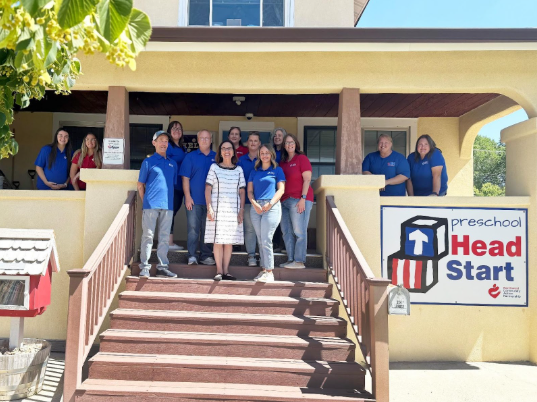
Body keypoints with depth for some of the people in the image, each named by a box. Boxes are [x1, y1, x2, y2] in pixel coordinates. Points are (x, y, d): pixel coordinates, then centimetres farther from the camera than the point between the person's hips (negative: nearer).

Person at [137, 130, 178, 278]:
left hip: (167, 205, 4)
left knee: (164, 238, 6)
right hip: (151, 204, -4)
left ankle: (162, 267, 12)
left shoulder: (172, 163, 16)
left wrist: (169, 200, 12)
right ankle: (144, 267, 2)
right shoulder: (148, 161, 5)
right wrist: (145, 202, 2)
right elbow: (140, 185, 6)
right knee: (148, 236, -2)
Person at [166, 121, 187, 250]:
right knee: (170, 212, -6)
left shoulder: (183, 148, 18)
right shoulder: (168, 146, -7)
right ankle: (169, 242, -1)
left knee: (172, 212, 10)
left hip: (180, 186, 8)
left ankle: (169, 242, 16)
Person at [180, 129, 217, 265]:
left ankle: (206, 255, 17)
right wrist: (187, 197, -9)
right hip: (194, 199, -2)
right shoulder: (190, 157, 3)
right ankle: (192, 256, 5)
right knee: (193, 228, -1)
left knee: (207, 229, 9)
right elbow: (185, 178, -1)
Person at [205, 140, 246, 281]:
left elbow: (242, 191, 10)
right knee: (218, 240, -2)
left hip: (233, 210, 2)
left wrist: (242, 210, 2)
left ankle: (226, 271, 10)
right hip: (217, 209, -2)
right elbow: (208, 189, 1)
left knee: (230, 241, 3)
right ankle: (219, 271, 5)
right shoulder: (214, 167, 5)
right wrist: (209, 208, -8)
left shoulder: (238, 170, 10)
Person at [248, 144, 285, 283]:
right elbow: (249, 191, 12)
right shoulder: (254, 171, 17)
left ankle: (269, 272, -4)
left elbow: (281, 189, -1)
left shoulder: (277, 170, 7)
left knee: (266, 240, -10)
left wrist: (270, 204, -13)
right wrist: (255, 204, -6)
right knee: (260, 241, 6)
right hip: (256, 207, 4)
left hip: (271, 207, -4)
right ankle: (263, 270, 12)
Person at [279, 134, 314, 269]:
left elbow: (307, 179, -8)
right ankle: (291, 259, 15)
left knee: (299, 231, -7)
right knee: (286, 232, 8)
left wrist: (303, 198, -15)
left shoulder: (301, 158, -1)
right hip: (285, 201, 8)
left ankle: (299, 261, -4)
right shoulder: (283, 162, 18)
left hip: (298, 200, -7)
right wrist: (280, 199, 9)